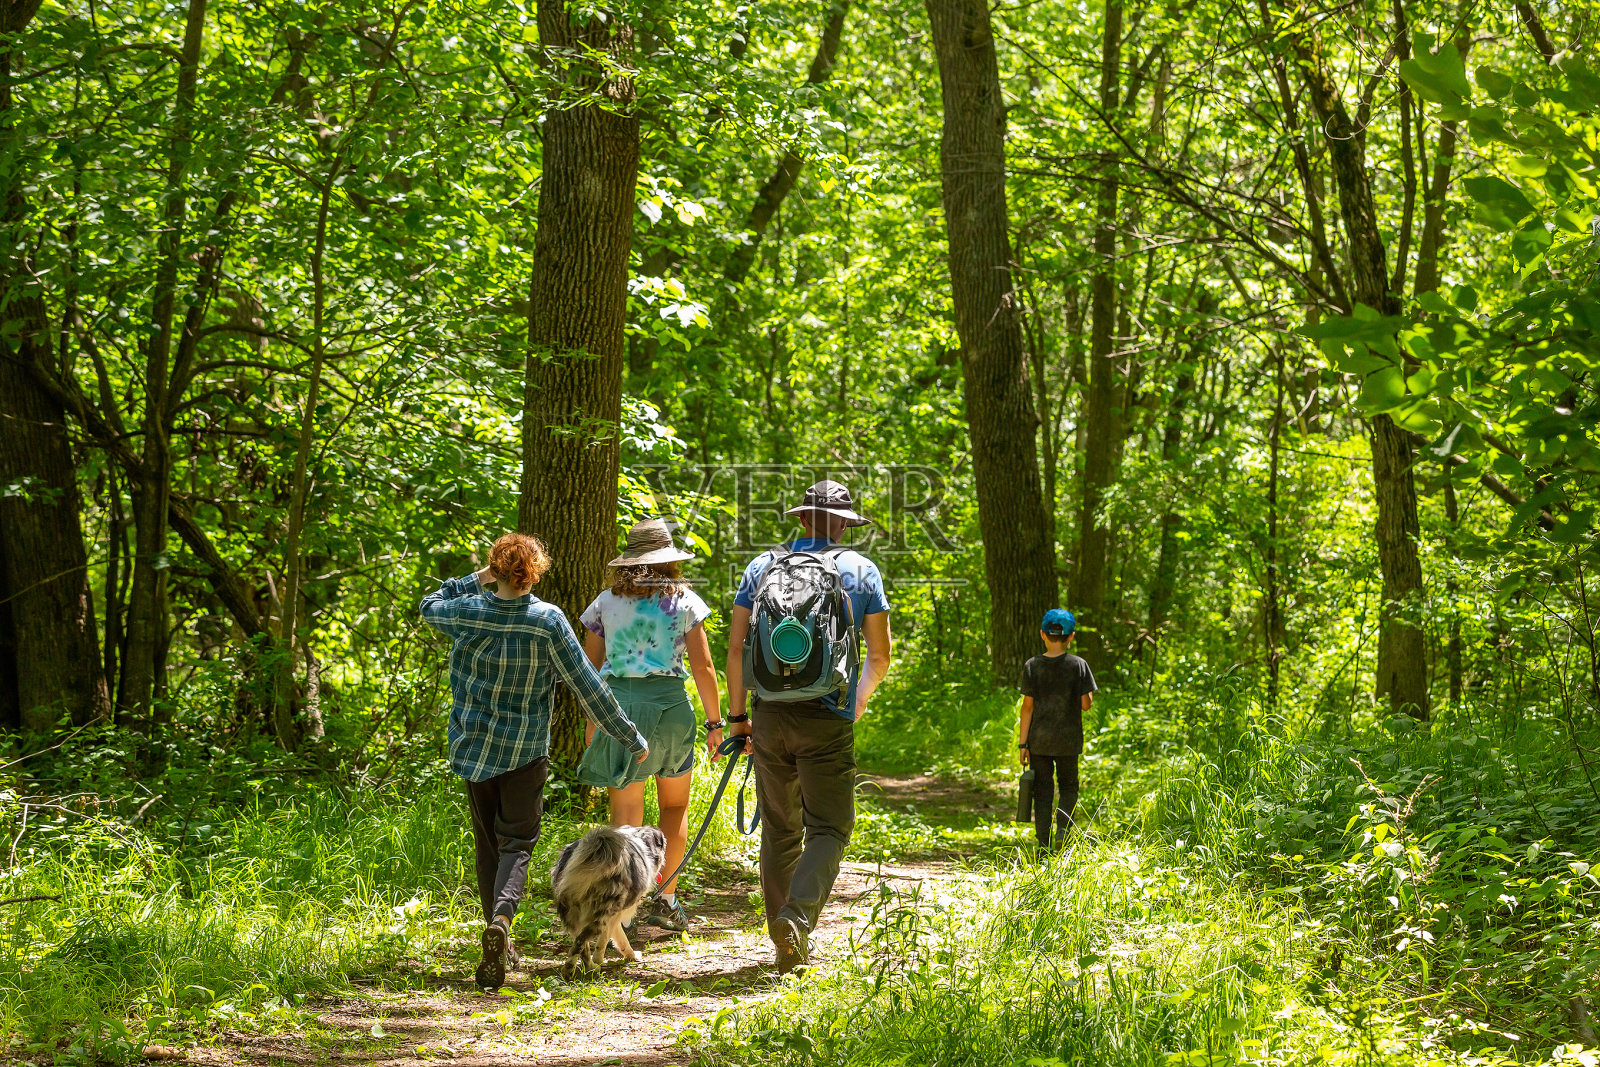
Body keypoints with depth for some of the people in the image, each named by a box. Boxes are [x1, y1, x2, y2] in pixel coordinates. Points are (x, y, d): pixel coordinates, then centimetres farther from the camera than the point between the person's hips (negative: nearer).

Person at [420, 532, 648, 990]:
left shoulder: (467, 613, -6)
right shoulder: (548, 621, -12)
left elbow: (428, 607, 20)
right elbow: (587, 687, -9)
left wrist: (475, 580, 14)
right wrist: (630, 738, -1)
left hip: (474, 743, 3)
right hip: (526, 748, -2)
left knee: (488, 843, 14)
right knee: (517, 842, 0)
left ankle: (499, 943, 17)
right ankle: (501, 916, -28)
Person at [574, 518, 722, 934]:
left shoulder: (606, 602, 8)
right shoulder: (684, 601, 2)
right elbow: (703, 666, -2)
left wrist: (591, 725, 16)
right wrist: (715, 721, 4)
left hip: (616, 705, 1)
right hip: (669, 704, -1)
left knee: (626, 815, 4)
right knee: (675, 805, 17)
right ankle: (666, 899, 11)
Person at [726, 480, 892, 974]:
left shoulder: (762, 567, 7)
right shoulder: (861, 571, 3)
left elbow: (736, 646, 3)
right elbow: (880, 656, 6)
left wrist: (737, 715, 9)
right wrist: (861, 698, 25)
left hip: (771, 715, 3)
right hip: (829, 718, -3)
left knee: (780, 830, 12)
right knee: (828, 828, 1)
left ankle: (787, 946, 15)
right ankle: (797, 914, -24)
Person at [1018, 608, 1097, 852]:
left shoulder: (1032, 667, -5)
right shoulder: (1078, 665, -6)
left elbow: (1027, 706, -5)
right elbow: (1086, 704, -6)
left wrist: (1022, 743, -1)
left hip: (1039, 740, 0)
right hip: (1068, 739, 0)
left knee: (1043, 791, 7)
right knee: (1069, 786, 17)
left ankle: (1044, 844, 6)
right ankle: (1063, 827, -5)